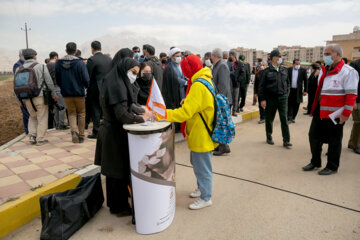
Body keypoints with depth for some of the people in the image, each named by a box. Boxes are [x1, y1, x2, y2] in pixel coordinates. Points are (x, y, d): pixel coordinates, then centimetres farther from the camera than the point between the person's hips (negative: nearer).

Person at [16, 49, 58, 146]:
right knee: (42, 119, 8)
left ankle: (32, 135, 12)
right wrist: (54, 95, 5)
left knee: (33, 117, 24)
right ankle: (40, 139, 9)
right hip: (40, 97, -4)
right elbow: (49, 83, -7)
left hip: (27, 99, 4)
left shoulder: (18, 69, 4)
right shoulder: (41, 67, -7)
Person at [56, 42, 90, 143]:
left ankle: (74, 131, -10)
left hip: (66, 93, 3)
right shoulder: (80, 62, -13)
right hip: (79, 93, -3)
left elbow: (57, 79, 7)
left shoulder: (58, 63, 0)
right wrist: (86, 86, 9)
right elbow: (86, 80, -13)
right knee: (81, 113, 12)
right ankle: (81, 136, 15)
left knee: (71, 113, 14)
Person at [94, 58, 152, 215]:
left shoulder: (117, 83, 11)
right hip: (116, 134, -10)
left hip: (110, 131, 10)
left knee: (113, 170, 19)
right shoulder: (117, 86, -19)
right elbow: (122, 115, -26)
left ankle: (114, 203, 35)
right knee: (119, 171, 3)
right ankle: (120, 208, 19)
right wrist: (141, 118, -14)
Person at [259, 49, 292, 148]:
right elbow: (261, 86, -4)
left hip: (282, 98, 3)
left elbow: (288, 83, 19)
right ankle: (269, 137, 27)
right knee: (269, 119, 8)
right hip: (270, 98, -3)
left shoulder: (284, 70, 9)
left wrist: (286, 93, 9)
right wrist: (262, 99, -9)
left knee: (284, 119, -3)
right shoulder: (267, 71, -4)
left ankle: (286, 140, 1)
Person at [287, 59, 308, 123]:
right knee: (289, 104, -1)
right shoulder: (289, 70, 3)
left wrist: (305, 90, -2)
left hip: (298, 91, 1)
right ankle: (289, 118, 3)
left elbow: (305, 81, 3)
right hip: (290, 90, 0)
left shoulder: (303, 70, 2)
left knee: (296, 105, 5)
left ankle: (293, 118, 17)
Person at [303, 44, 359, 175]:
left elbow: (351, 95, -15)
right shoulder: (324, 71, 14)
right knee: (314, 136, 13)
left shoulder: (348, 71, -10)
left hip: (335, 114, -8)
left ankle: (332, 167, 21)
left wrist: (346, 114, -18)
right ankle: (315, 162, 29)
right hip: (319, 112, 8)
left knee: (333, 141, 5)